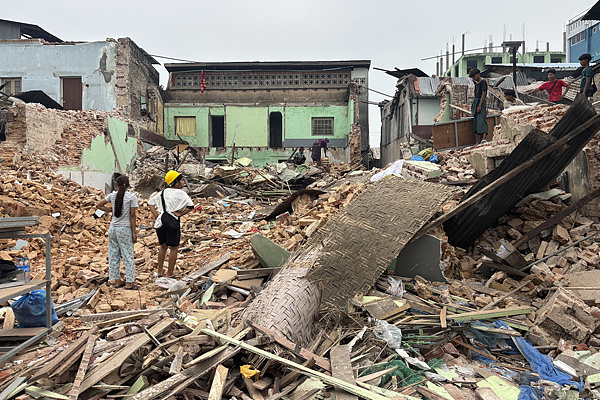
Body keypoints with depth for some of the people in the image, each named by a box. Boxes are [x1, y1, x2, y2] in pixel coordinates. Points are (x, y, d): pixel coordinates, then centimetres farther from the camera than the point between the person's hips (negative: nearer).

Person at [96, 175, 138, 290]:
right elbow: (132, 216, -10)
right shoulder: (132, 197, -9)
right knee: (128, 256, 3)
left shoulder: (112, 195, 4)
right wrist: (134, 232, -6)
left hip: (113, 228, 5)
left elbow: (98, 206, 13)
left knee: (114, 255, 12)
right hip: (125, 229, -5)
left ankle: (116, 280, 21)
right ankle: (129, 282, 6)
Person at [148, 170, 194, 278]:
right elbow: (191, 206, -21)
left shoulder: (163, 192, 10)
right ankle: (170, 272, 17)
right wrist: (180, 214, -10)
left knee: (163, 246, 22)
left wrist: (156, 215, 9)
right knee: (174, 248, 9)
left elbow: (150, 202, 15)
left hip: (160, 222, 6)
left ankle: (159, 271, 29)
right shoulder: (180, 193, -9)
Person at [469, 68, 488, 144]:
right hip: (476, 102, 9)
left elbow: (483, 94, -13)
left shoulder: (483, 82, -4)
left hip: (481, 103, -9)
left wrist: (479, 105, -21)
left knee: (481, 120, -23)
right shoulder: (476, 84, 22)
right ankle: (479, 141, -1)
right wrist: (473, 109, 21)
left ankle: (484, 138, -36)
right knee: (476, 122, 1)